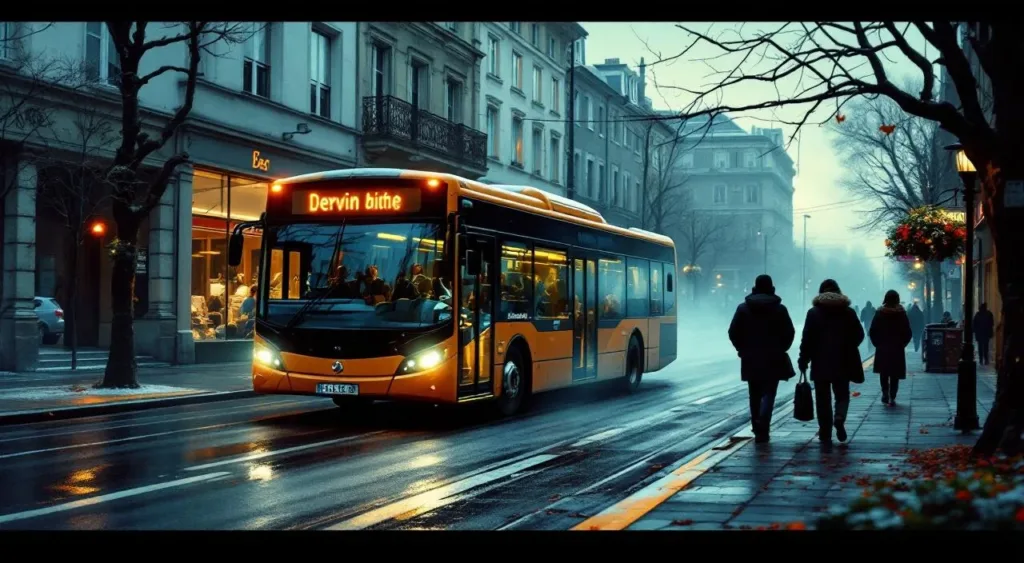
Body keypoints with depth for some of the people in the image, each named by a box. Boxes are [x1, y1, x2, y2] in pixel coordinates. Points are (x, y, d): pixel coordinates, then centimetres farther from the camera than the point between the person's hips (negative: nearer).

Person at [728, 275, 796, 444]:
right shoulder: (779, 309, -3)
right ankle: (762, 427, -21)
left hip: (750, 359, 2)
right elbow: (789, 333, -3)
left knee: (755, 395, 12)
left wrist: (743, 349, 11)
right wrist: (781, 349, 12)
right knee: (768, 393, -1)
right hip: (773, 359, -2)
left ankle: (758, 430, 17)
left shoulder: (743, 308, 0)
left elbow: (733, 333, -1)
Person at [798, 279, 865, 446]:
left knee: (823, 399, 5)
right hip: (843, 363, 1)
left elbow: (807, 339, -7)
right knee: (842, 394, 14)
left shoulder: (814, 312, -4)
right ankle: (839, 418, -16)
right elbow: (859, 335, 5)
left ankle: (825, 435, 3)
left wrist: (803, 360, 1)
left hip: (820, 363, -1)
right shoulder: (848, 312, 2)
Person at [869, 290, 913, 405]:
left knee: (884, 373, 15)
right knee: (895, 375, 6)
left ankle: (885, 395, 2)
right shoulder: (902, 313, -3)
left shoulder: (879, 313, -3)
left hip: (882, 349, 0)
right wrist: (902, 344, 7)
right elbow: (908, 333, -5)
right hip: (897, 349, 0)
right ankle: (892, 398, -1)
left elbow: (872, 332, -6)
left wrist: (877, 343, 4)